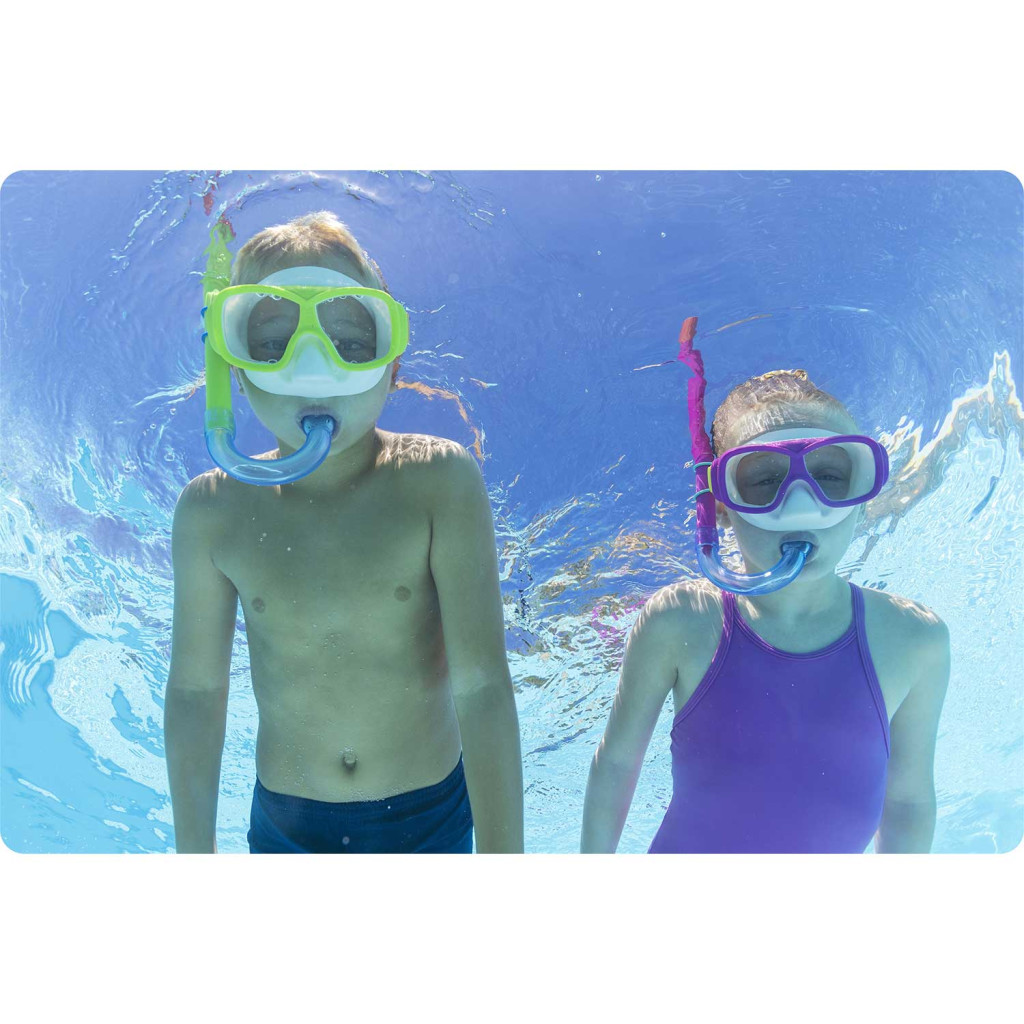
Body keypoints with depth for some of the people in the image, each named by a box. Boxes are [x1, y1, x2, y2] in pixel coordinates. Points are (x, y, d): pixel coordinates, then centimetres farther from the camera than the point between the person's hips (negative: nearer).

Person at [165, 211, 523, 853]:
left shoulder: (439, 480, -19)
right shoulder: (213, 511, -12)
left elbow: (482, 685, -23)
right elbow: (197, 690, -2)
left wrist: (502, 854, -25)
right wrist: (194, 851, 2)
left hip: (431, 816, -1)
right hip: (285, 825, 2)